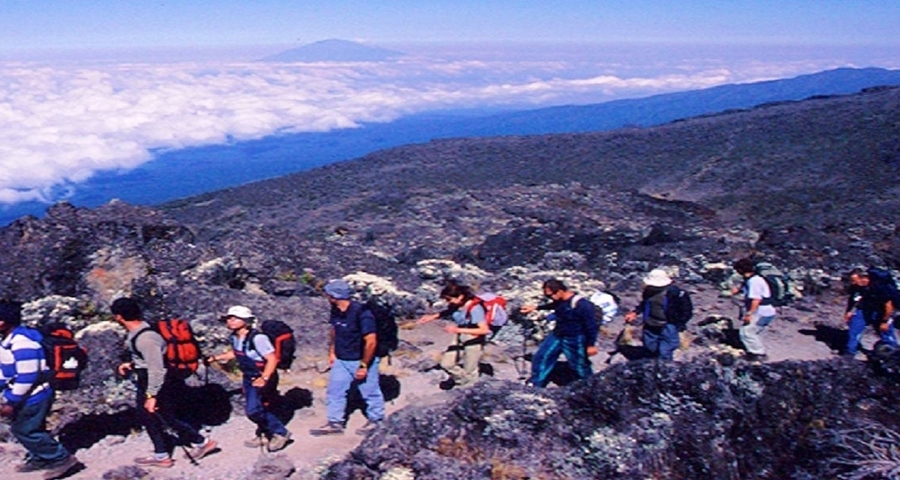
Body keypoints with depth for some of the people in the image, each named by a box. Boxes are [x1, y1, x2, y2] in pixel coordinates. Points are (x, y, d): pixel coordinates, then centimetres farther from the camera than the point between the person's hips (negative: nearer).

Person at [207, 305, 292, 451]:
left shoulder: (257, 338, -26)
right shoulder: (235, 337, 0)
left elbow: (272, 359, -25)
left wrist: (264, 379, -31)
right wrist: (216, 358, 17)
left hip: (263, 378, -8)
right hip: (249, 377, 9)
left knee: (253, 410, -13)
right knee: (251, 409, 14)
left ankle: (280, 433, 5)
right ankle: (264, 435, 37)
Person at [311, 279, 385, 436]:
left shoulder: (361, 313, -26)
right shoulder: (336, 310, -3)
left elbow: (371, 341, -24)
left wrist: (363, 365, -20)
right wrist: (332, 352, 12)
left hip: (362, 360, -7)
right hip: (341, 360, 7)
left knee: (370, 392, 9)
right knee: (334, 391, 10)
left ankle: (375, 420, 29)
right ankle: (335, 423, 22)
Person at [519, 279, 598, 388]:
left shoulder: (581, 304, -27)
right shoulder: (560, 300, -3)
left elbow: (591, 325, -20)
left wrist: (591, 345, -17)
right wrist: (537, 307, 26)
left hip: (574, 341, -8)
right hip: (557, 335, 8)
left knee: (580, 367, 7)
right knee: (540, 358, 10)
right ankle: (534, 386, 25)